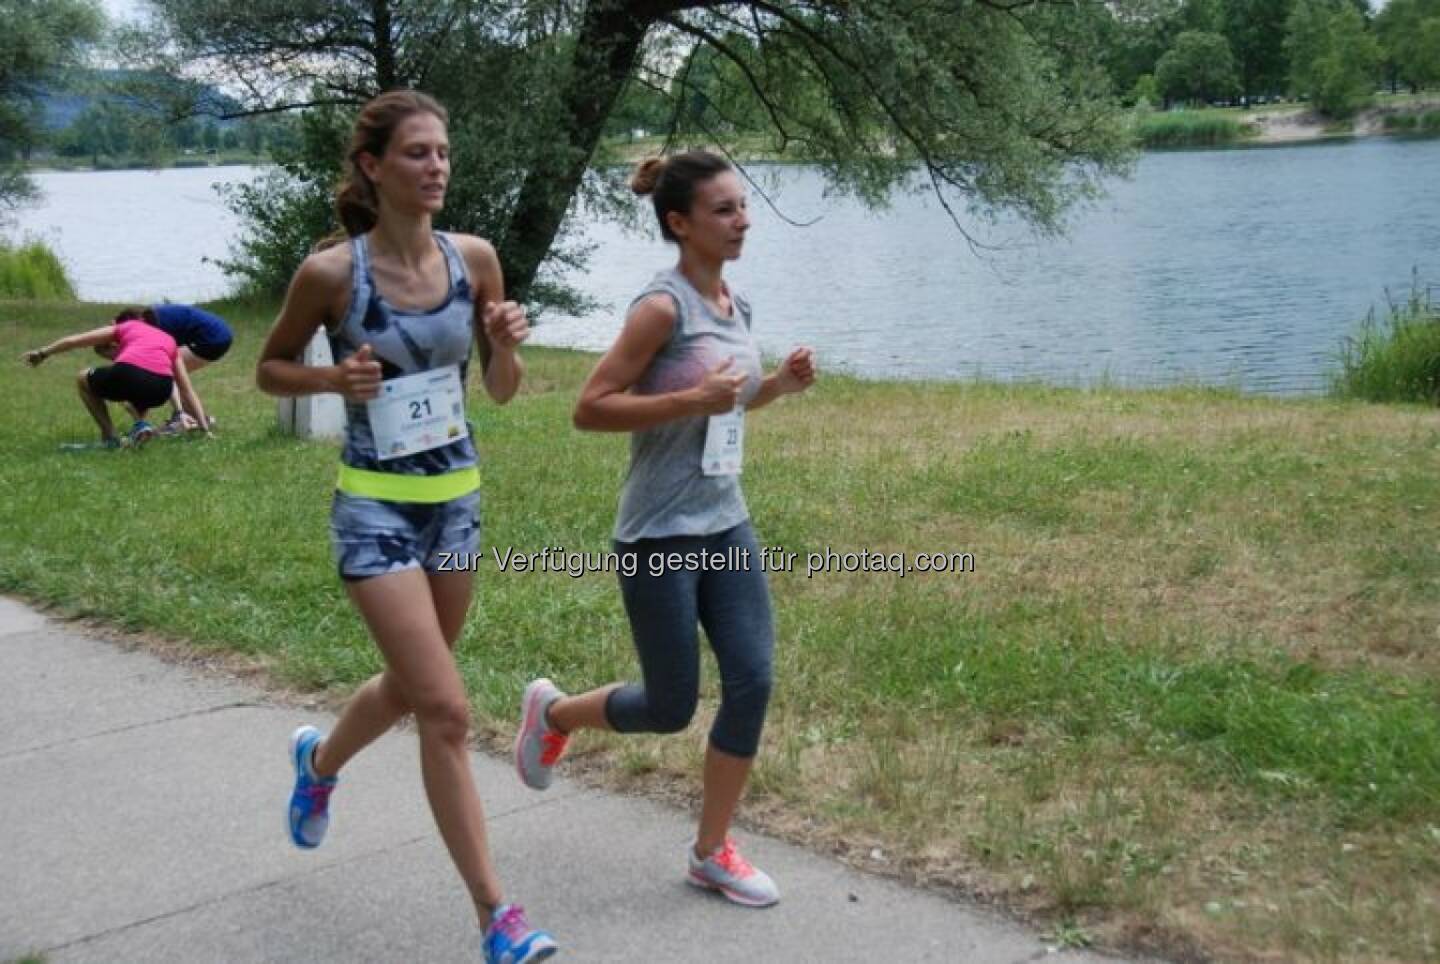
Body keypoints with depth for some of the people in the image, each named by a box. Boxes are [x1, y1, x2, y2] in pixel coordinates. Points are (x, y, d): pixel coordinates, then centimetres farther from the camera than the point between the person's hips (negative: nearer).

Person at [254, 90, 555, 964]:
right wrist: (333, 379, -17)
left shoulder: (475, 259, -2)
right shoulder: (332, 271, -13)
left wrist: (508, 346, -15)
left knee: (413, 686, 22)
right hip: (376, 506, -5)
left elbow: (502, 391, 6)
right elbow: (270, 369, 2)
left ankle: (319, 758, 55)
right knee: (448, 711, -10)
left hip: (457, 497, 5)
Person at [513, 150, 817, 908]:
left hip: (725, 525, 7)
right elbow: (589, 409, -18)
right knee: (671, 708, 3)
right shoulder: (662, 306, -16)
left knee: (752, 681, 1)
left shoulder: (733, 305, 9)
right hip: (659, 536, -7)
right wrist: (690, 399, -26)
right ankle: (553, 711, 33)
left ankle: (712, 851, 16)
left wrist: (777, 385, 4)